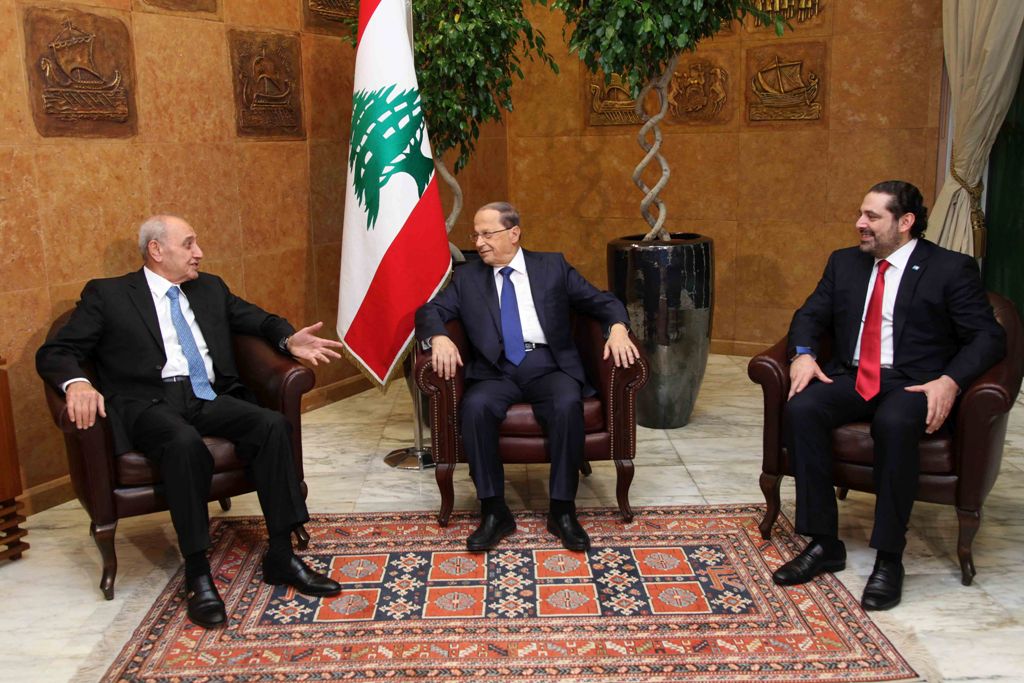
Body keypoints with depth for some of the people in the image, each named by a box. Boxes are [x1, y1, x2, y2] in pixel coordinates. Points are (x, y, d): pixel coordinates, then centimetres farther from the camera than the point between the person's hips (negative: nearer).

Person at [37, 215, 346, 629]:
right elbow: (54, 354, 4)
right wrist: (77, 382, -20)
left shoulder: (210, 288, 22)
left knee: (272, 424, -25)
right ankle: (197, 575, -26)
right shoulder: (107, 295, 9)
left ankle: (281, 556, -18)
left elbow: (256, 318, 26)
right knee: (185, 443, -37)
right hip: (149, 404, -4)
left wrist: (288, 339, 1)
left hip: (209, 400, 4)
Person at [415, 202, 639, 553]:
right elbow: (429, 311, 7)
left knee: (568, 405, -33)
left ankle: (562, 510, -18)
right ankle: (494, 512, -19)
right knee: (475, 407, -31)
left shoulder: (552, 266, 12)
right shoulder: (467, 277, 14)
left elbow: (602, 301, 11)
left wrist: (618, 327, -10)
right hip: (496, 371, 1)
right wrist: (439, 338, -16)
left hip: (549, 366, -1)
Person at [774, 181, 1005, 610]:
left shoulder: (951, 269, 1)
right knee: (800, 409, -27)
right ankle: (824, 544, -18)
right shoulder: (844, 263, 15)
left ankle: (889, 558, -23)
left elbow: (988, 337, -3)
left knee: (894, 423, -38)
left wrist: (950, 381, -21)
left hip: (913, 384, -4)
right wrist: (803, 354, -7)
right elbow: (810, 315, 16)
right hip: (851, 378, 4)